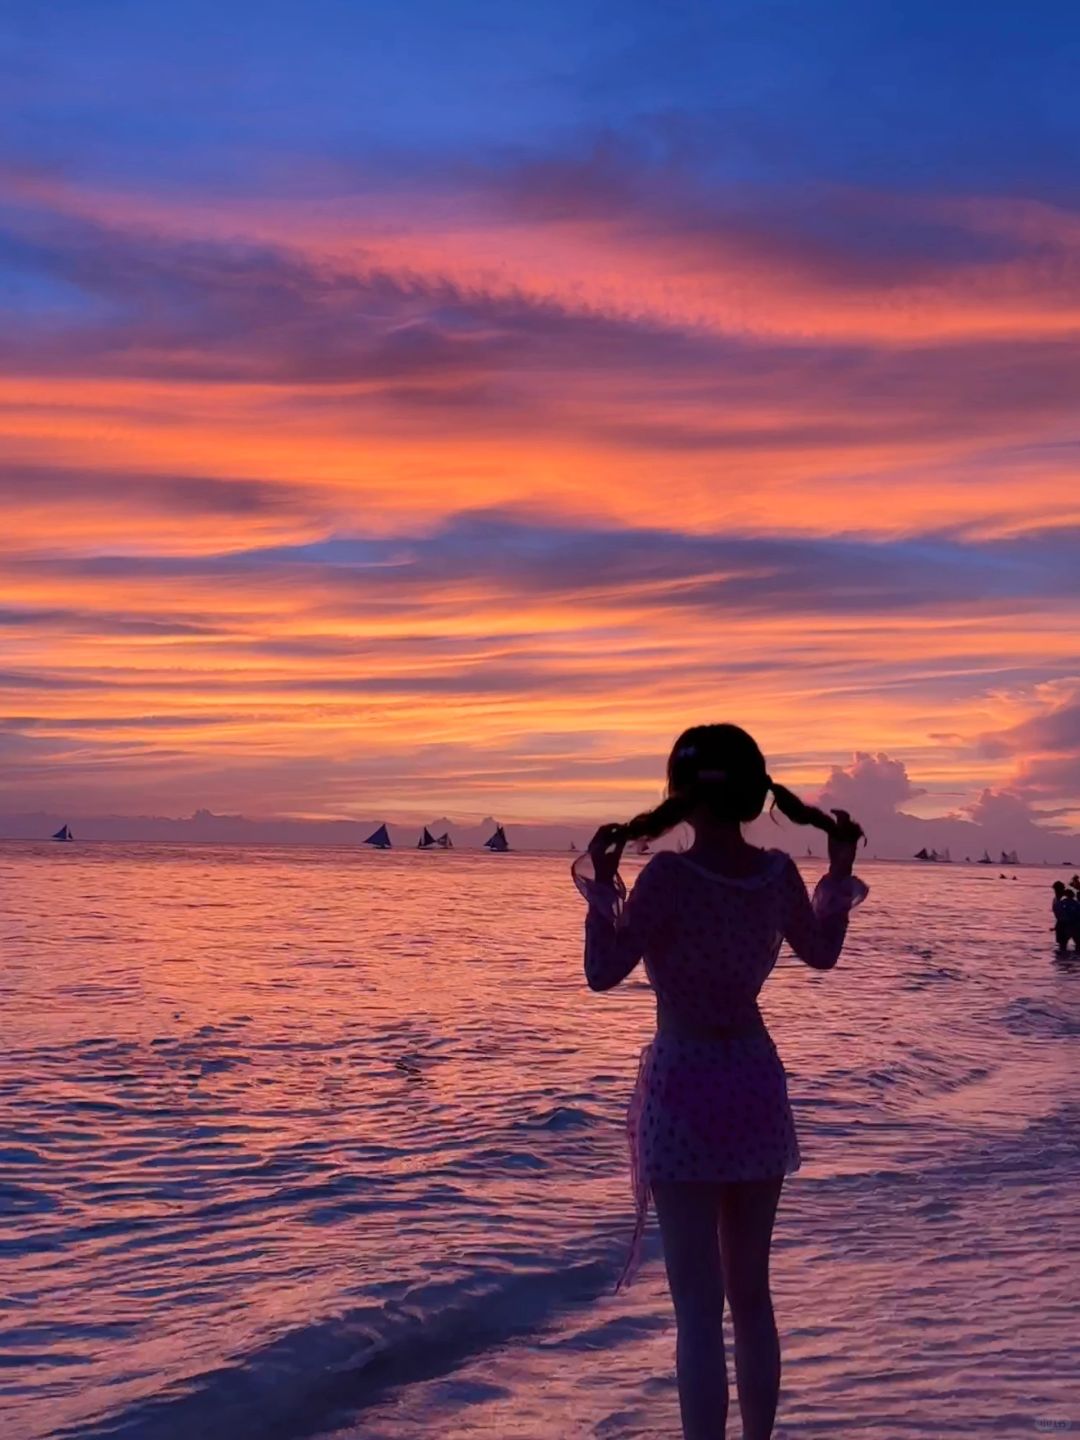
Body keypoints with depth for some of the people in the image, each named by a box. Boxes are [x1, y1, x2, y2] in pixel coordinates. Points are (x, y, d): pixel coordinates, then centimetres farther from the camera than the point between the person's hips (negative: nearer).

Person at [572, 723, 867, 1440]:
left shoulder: (670, 875, -18)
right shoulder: (779, 872, -1)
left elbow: (603, 973, -12)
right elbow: (822, 953, 17)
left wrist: (601, 882, -8)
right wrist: (841, 870, 22)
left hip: (685, 1090, -5)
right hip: (757, 1084, 5)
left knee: (699, 1309, -1)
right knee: (752, 1297, 18)